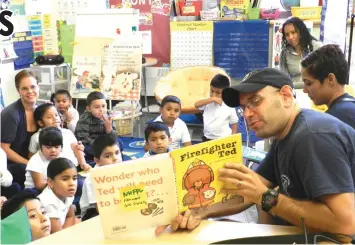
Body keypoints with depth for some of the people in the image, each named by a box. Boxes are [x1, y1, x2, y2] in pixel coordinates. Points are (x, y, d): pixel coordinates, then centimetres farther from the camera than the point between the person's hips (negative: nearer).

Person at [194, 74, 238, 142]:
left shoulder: (229, 107, -6)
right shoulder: (207, 103, 0)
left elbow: (234, 124, 1)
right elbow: (196, 105, -18)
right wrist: (212, 99, -23)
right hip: (207, 139, 3)